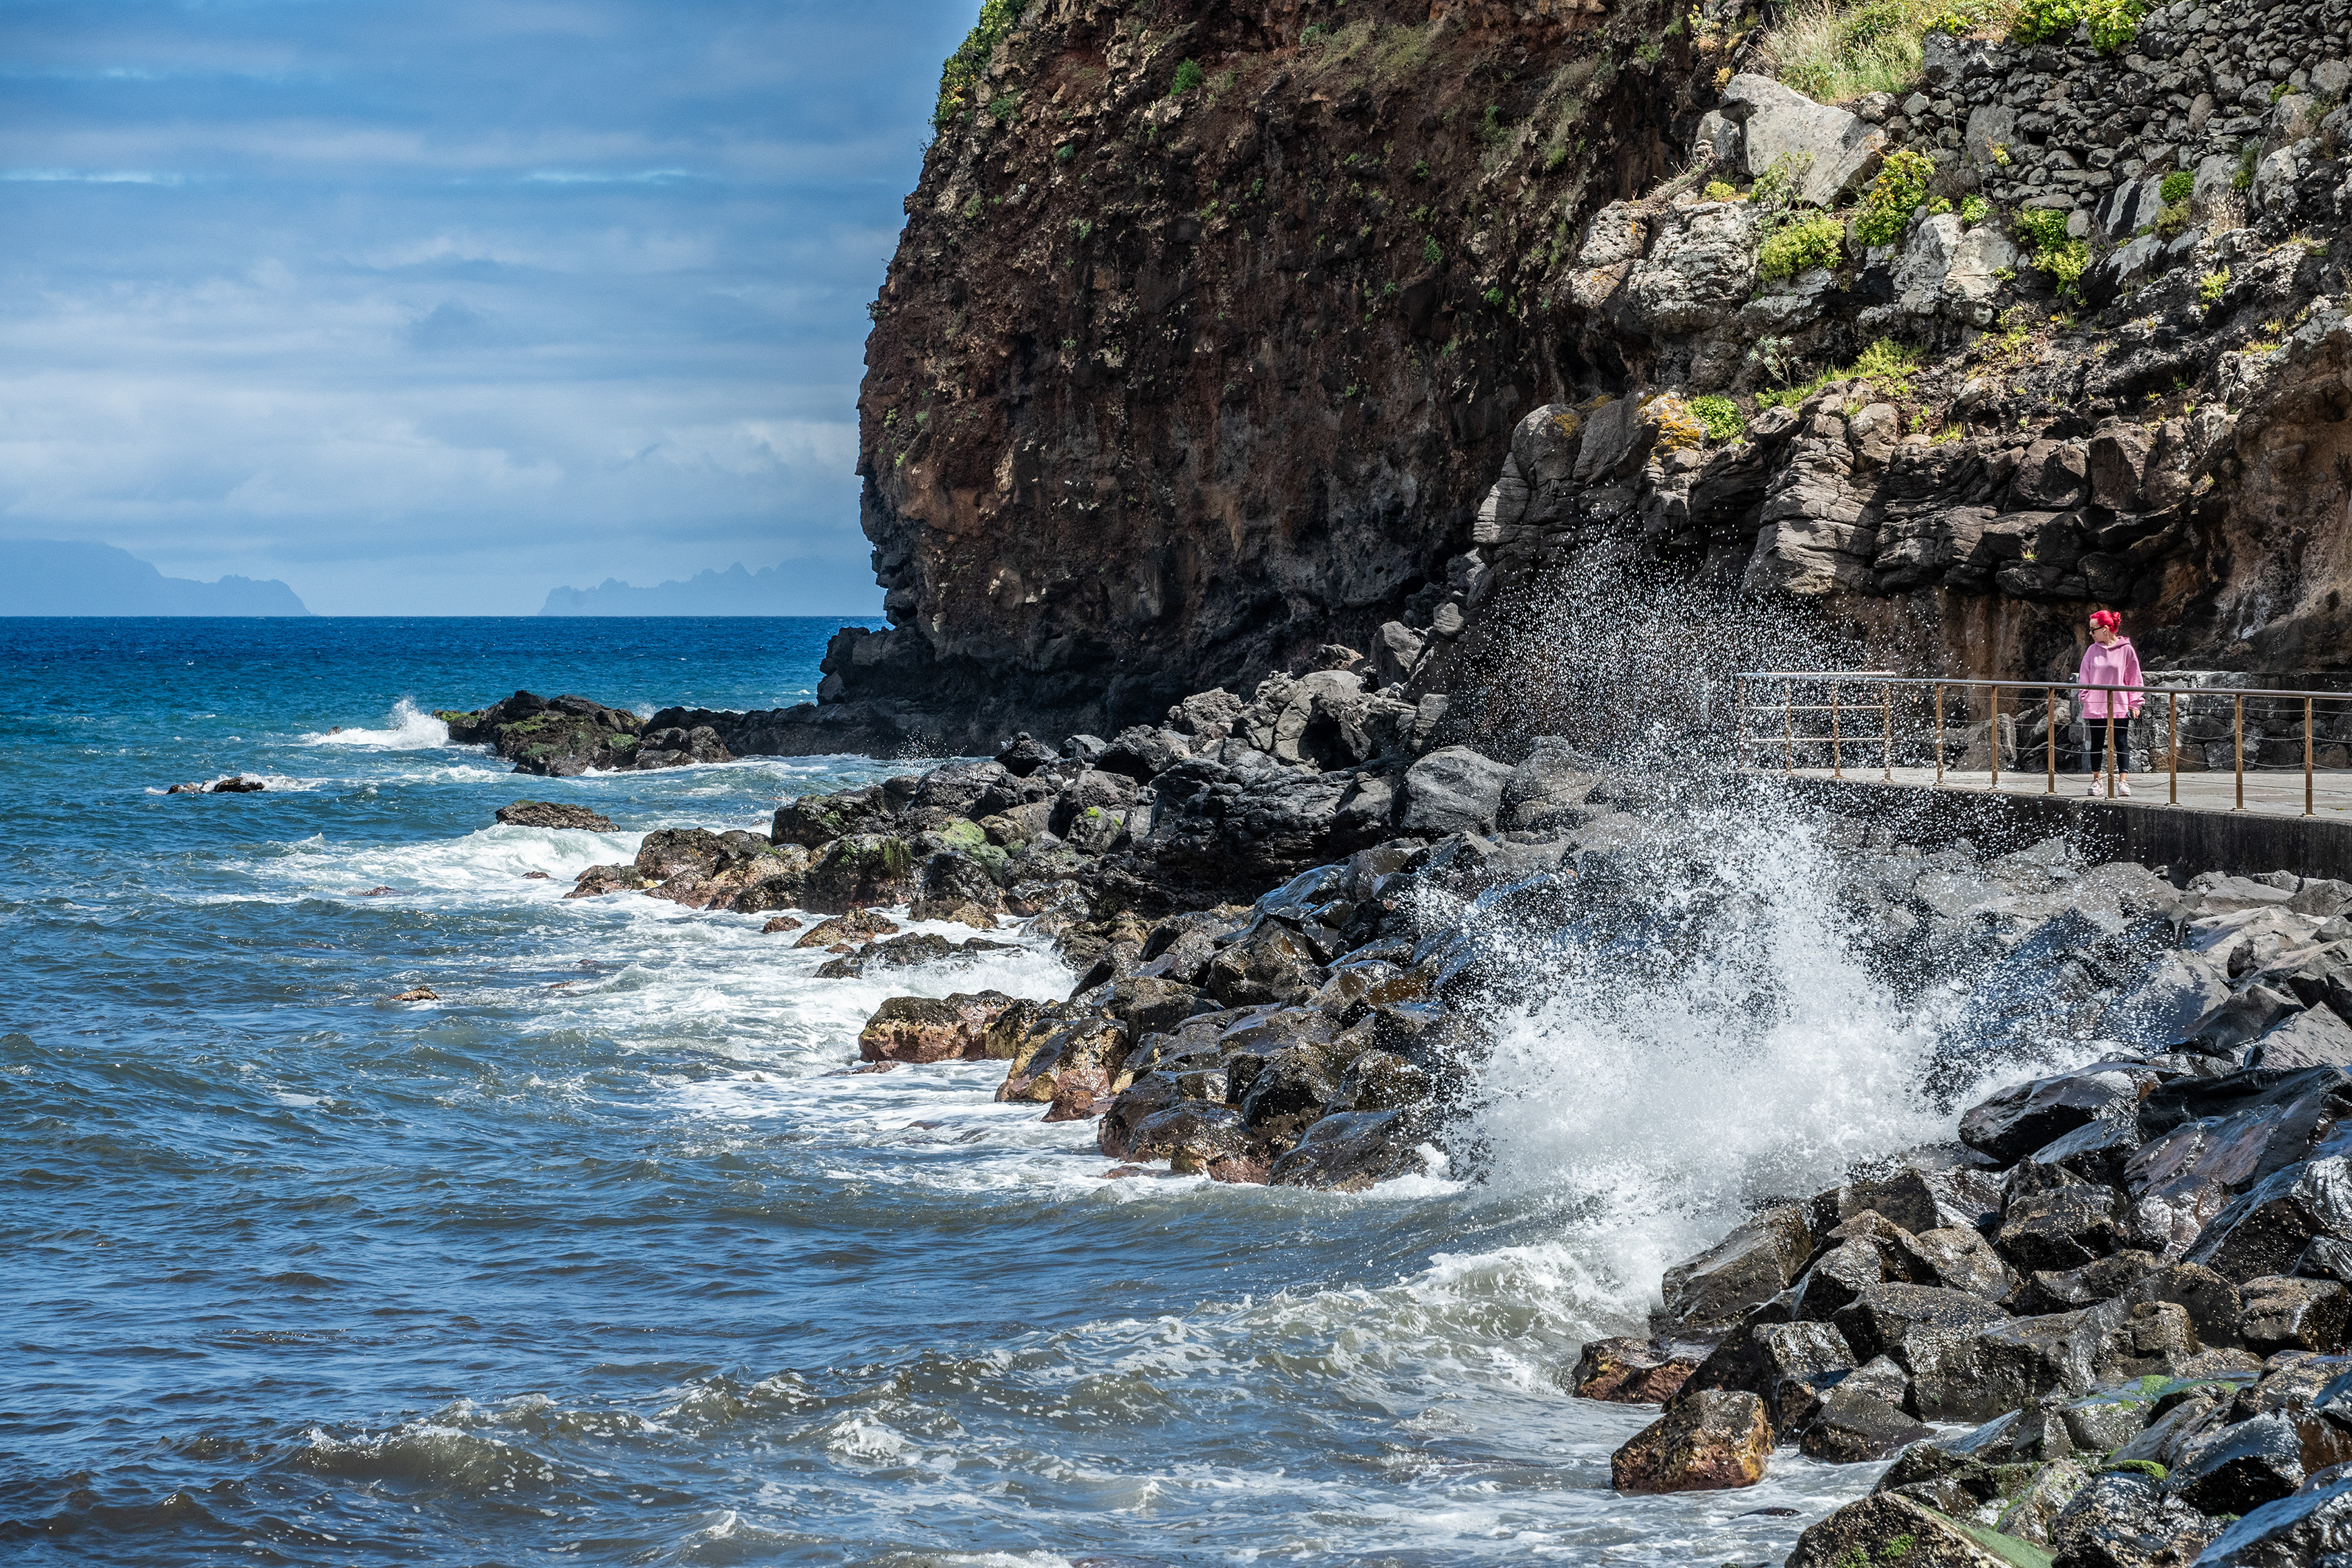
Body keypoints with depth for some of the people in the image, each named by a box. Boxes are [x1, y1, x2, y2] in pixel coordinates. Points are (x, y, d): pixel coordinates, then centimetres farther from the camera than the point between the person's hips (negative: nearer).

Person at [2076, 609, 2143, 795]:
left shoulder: (2126, 649, -2)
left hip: (2119, 706, -3)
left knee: (2121, 743, -2)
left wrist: (2134, 703, -2)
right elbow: (2084, 676, 11)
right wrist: (2085, 698, 0)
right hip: (2096, 706, 3)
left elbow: (2133, 677, 1)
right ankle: (2096, 780, 18)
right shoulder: (2093, 650, 6)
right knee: (2096, 744, 8)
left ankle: (2123, 780, 0)